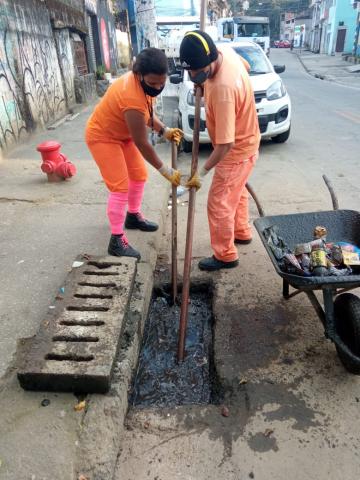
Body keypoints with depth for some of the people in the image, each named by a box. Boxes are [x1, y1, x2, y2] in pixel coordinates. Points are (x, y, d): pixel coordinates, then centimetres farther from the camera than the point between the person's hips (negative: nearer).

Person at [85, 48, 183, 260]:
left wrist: (165, 131, -8)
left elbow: (147, 113, 9)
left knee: (139, 175, 14)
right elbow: (142, 144, -30)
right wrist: (165, 171, -23)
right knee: (120, 187, -14)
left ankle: (133, 216, 35)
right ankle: (117, 240, -6)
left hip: (123, 133, 9)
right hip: (102, 136, -9)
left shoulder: (145, 82, -8)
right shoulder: (132, 98, -36)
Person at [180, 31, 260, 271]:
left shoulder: (223, 89, -38)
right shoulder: (225, 50, -10)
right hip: (244, 141, 10)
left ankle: (225, 255, 17)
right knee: (237, 192, 26)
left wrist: (203, 172, -26)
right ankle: (242, 232, 46)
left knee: (219, 204, 1)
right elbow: (246, 66, 14)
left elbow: (226, 143, -35)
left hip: (237, 151, -10)